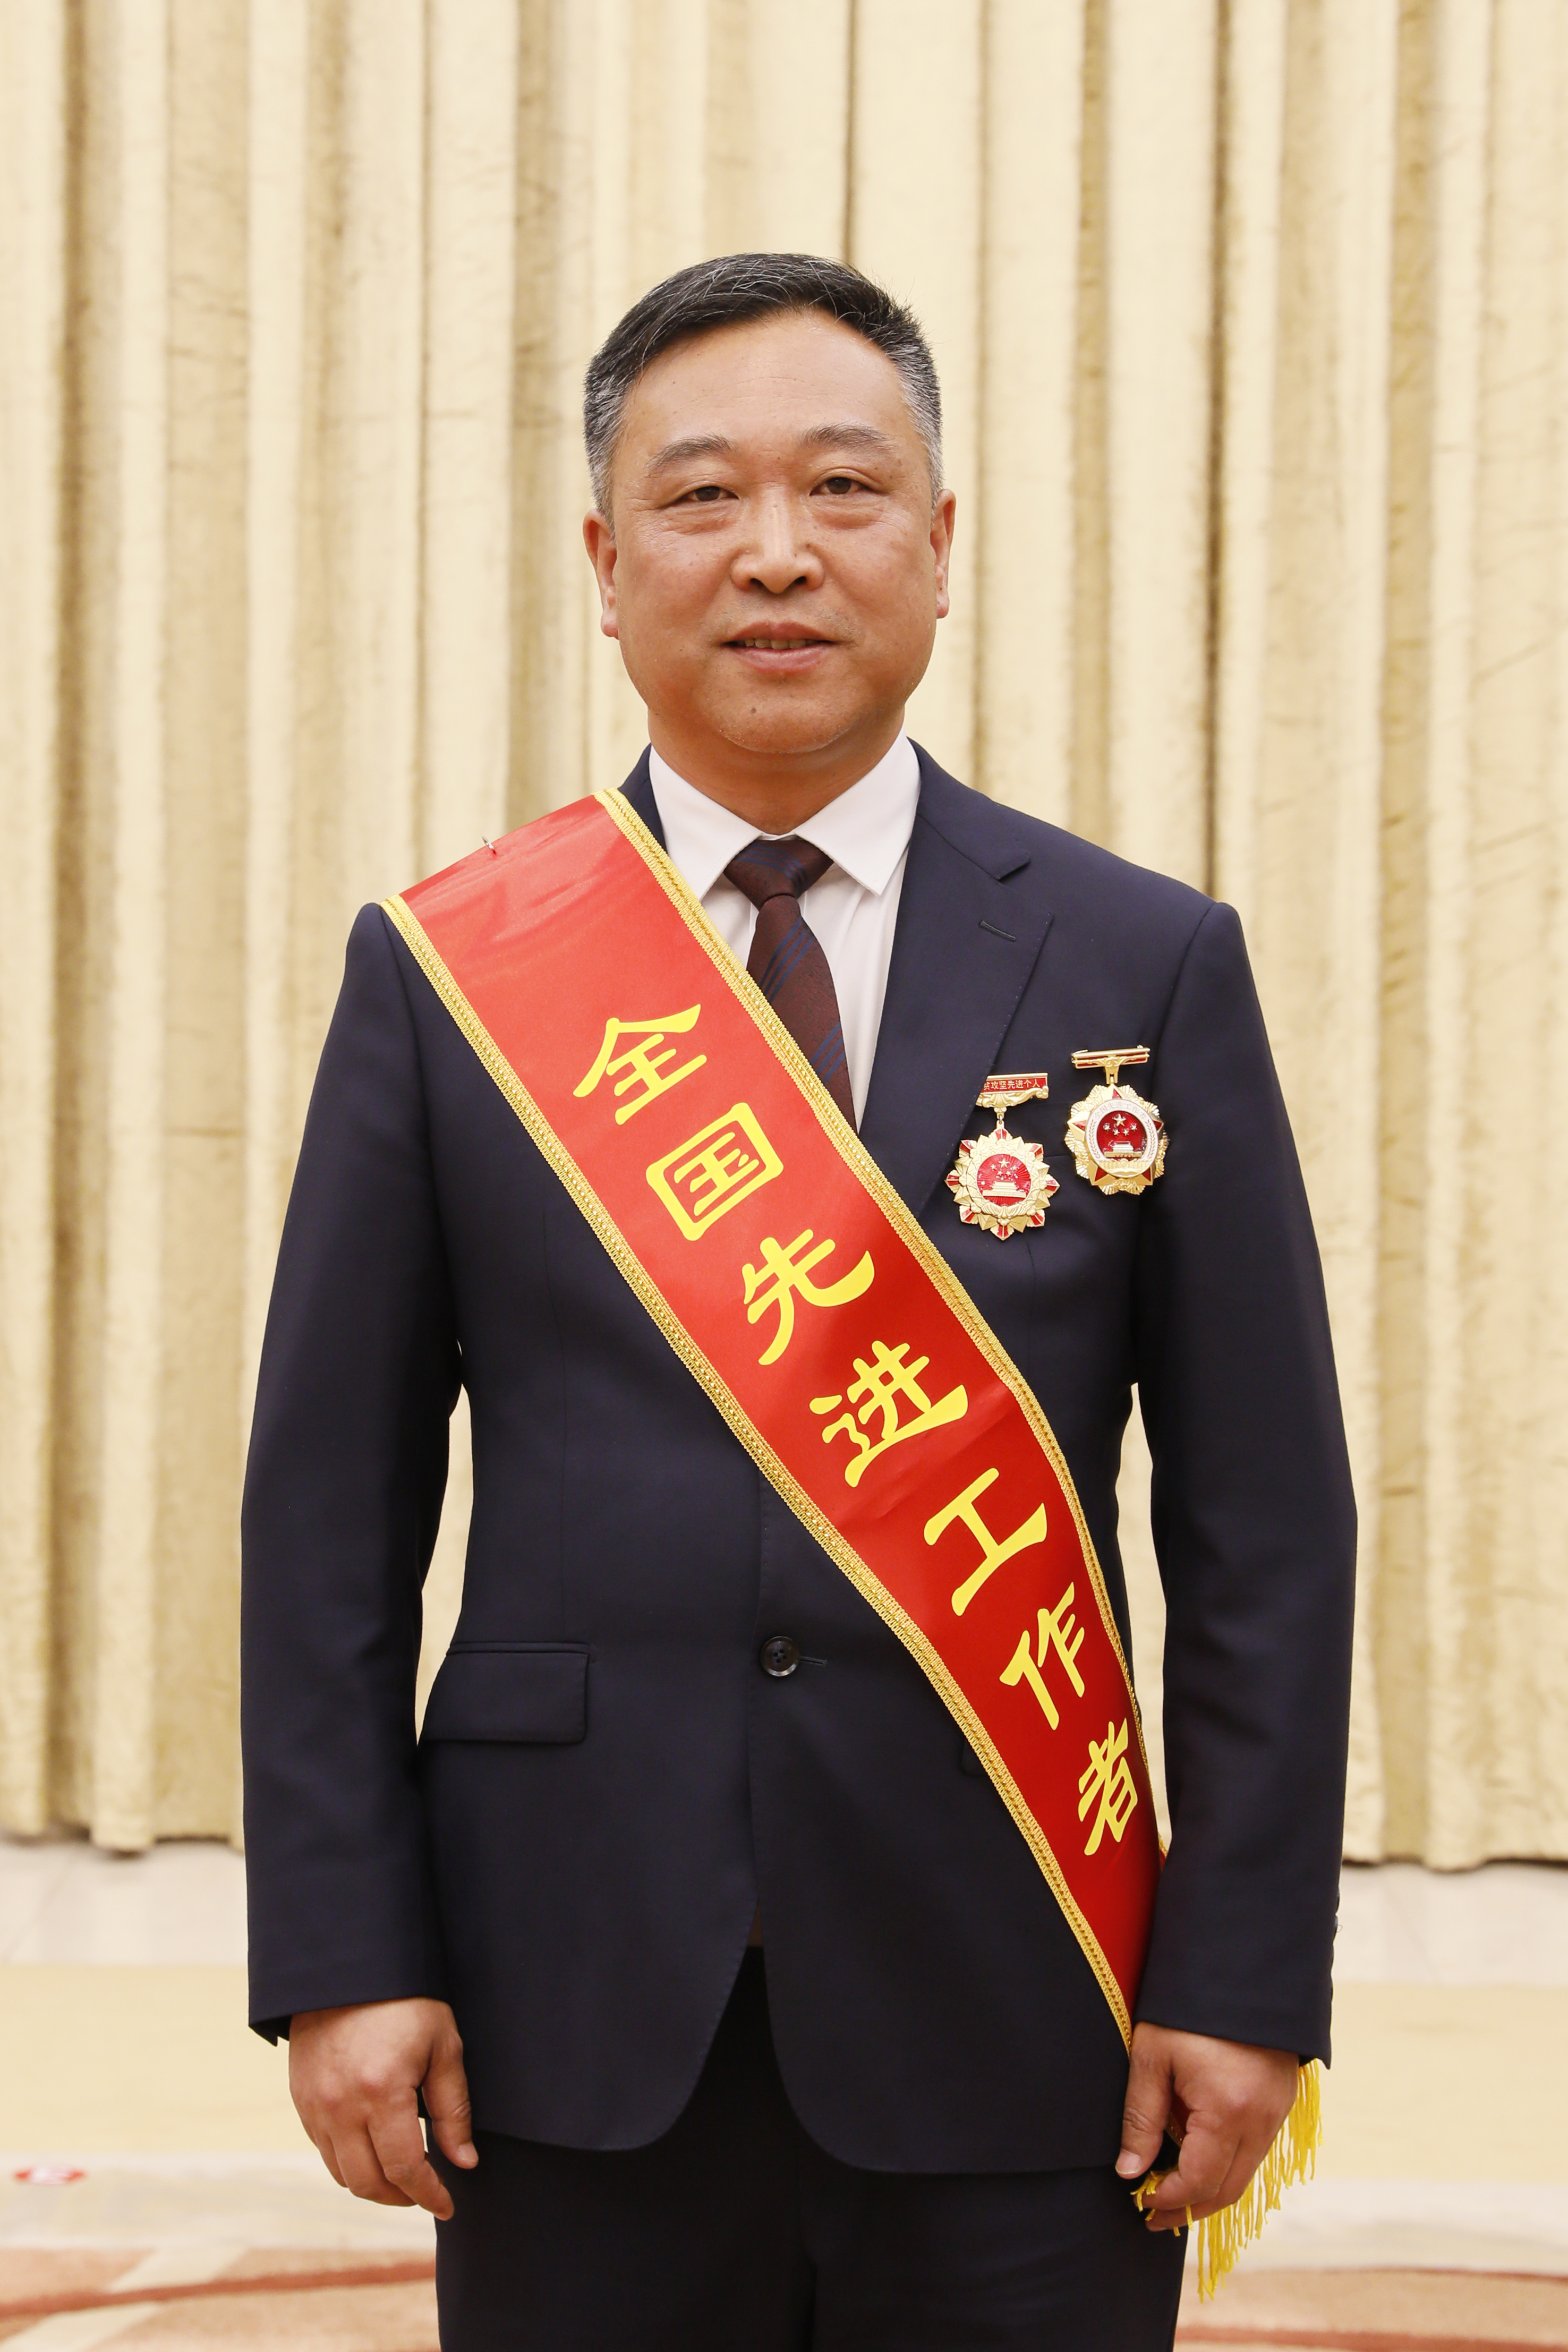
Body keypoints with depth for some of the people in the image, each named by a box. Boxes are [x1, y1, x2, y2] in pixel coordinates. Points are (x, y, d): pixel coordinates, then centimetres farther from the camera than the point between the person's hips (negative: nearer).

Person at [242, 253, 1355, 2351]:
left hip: (1010, 2024, 0)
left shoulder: (1146, 971, 2)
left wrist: (1246, 1980, -4)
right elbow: (332, 1508, 3)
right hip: (577, 2013, 0)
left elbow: (1265, 1525, 1)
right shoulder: (442, 977, 3)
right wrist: (342, 1955, -3)